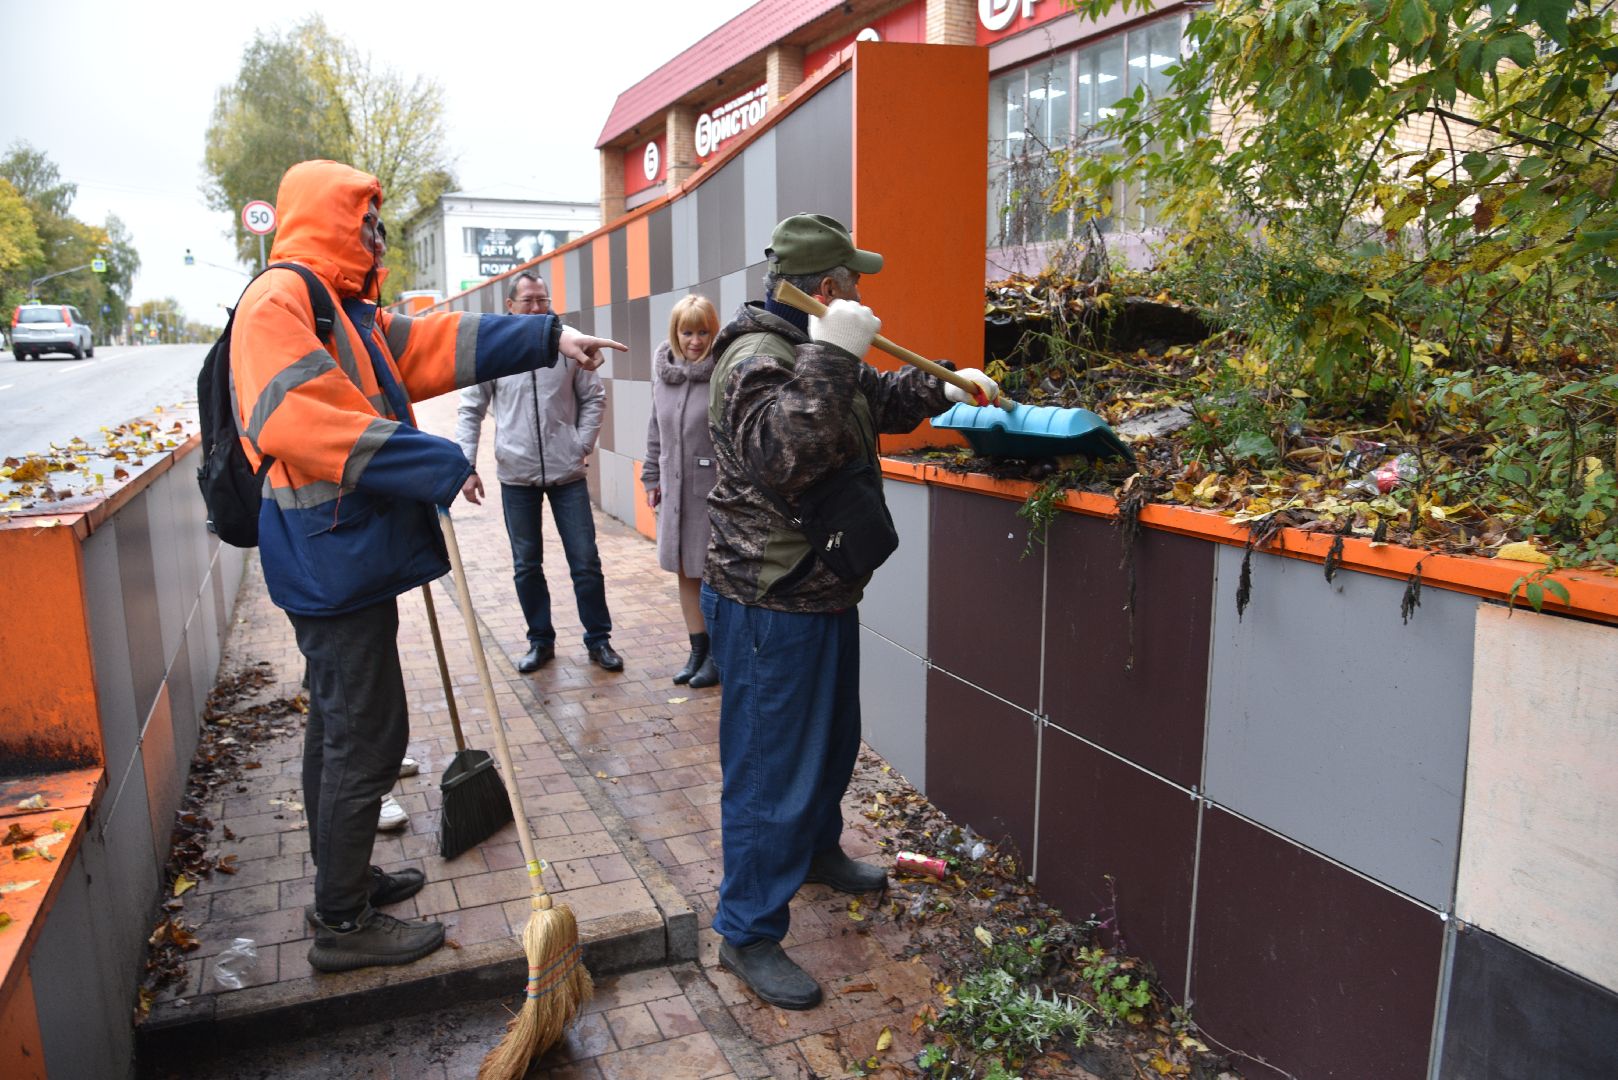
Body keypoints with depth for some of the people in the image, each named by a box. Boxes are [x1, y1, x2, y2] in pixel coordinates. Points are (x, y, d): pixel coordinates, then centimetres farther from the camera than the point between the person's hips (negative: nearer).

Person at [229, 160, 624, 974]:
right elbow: (303, 422, -27)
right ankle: (344, 924, 11)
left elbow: (439, 344, 14)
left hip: (346, 560, 11)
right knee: (366, 737, -3)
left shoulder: (347, 312, 18)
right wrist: (439, 466, -24)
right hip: (333, 559, -11)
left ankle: (342, 879, 35)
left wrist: (548, 338, 10)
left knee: (341, 726, 19)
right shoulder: (278, 302, -14)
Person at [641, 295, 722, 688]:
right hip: (676, 489, 6)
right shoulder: (663, 371, 7)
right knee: (685, 572, 14)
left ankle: (718, 653, 19)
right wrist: (652, 476, 16)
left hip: (715, 490, -6)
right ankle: (698, 649, 29)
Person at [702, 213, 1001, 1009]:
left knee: (832, 738, 26)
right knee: (771, 767, -1)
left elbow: (875, 402, 31)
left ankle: (818, 847, 50)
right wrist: (831, 358, -38)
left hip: (821, 592, 11)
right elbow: (780, 452, -39)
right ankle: (748, 933, 14)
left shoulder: (811, 351, 13)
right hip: (768, 607, -10)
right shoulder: (757, 359, -21)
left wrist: (943, 389, 22)